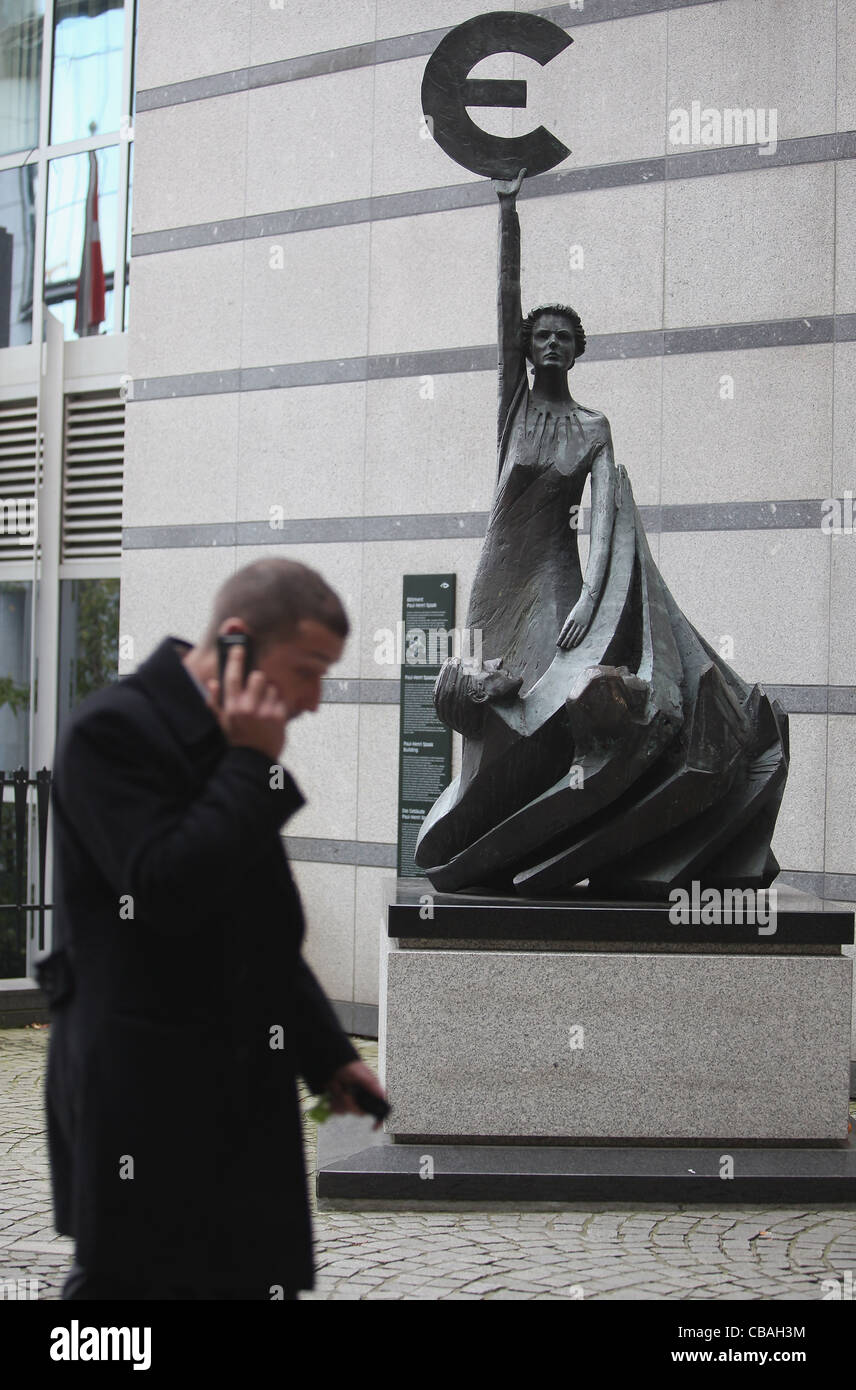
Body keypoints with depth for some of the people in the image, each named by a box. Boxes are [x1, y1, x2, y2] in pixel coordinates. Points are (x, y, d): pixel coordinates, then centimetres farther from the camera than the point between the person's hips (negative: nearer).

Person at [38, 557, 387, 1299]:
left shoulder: (235, 744, 12)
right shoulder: (112, 729, -13)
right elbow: (166, 895, -24)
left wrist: (327, 1052, 17)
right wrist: (252, 766, -17)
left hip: (242, 1092, 8)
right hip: (143, 1097, -8)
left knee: (258, 1280, 9)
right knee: (132, 1280, 1)